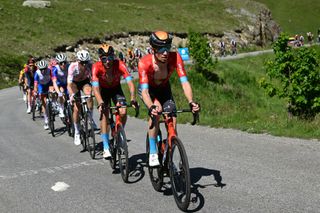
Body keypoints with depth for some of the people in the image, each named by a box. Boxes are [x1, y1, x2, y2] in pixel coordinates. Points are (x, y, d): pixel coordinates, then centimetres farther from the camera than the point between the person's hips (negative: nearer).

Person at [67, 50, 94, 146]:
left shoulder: (89, 66, -27)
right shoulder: (73, 67, -32)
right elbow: (69, 83, -37)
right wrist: (71, 95, -52)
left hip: (85, 82, 1)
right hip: (74, 83, -1)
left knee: (89, 95, -32)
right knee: (76, 108, -10)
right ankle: (77, 133, 3)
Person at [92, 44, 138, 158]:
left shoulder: (120, 65, -31)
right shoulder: (97, 67, -31)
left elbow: (130, 83, -37)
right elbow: (95, 88, -37)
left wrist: (133, 99, -51)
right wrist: (101, 103, -51)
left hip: (116, 88, 1)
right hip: (103, 90, -1)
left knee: (123, 112, -20)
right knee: (104, 115, -17)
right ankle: (106, 148, -10)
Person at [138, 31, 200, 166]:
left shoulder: (175, 58, -32)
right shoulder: (145, 62, -37)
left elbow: (184, 82, -36)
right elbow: (144, 91, -42)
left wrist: (191, 102, -52)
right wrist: (151, 107, -61)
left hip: (164, 89, 3)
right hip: (148, 89, -3)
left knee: (172, 121, -11)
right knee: (156, 111, -32)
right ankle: (153, 153, -19)